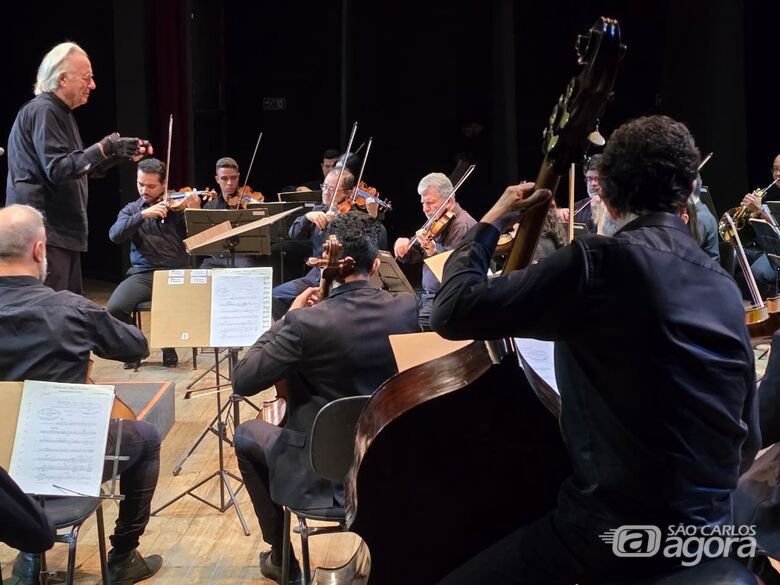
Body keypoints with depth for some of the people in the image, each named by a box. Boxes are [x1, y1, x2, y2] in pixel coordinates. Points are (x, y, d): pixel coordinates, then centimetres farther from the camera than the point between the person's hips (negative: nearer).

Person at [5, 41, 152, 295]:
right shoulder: (42, 111, -12)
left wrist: (120, 155, 16)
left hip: (63, 233, 11)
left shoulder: (59, 112, 20)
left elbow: (80, 168, 24)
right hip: (46, 234, -11)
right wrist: (102, 150, -21)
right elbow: (57, 170, -21)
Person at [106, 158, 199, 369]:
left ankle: (169, 345, 0)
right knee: (114, 308, -26)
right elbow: (115, 235, -5)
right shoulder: (132, 209, 13)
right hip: (142, 274, 1)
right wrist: (143, 214, -16)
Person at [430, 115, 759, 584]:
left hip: (617, 529, -8)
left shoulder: (600, 262, -14)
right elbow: (748, 444, 13)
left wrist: (491, 223, 2)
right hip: (707, 530, 8)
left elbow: (454, 312, -14)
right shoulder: (726, 289, 7)